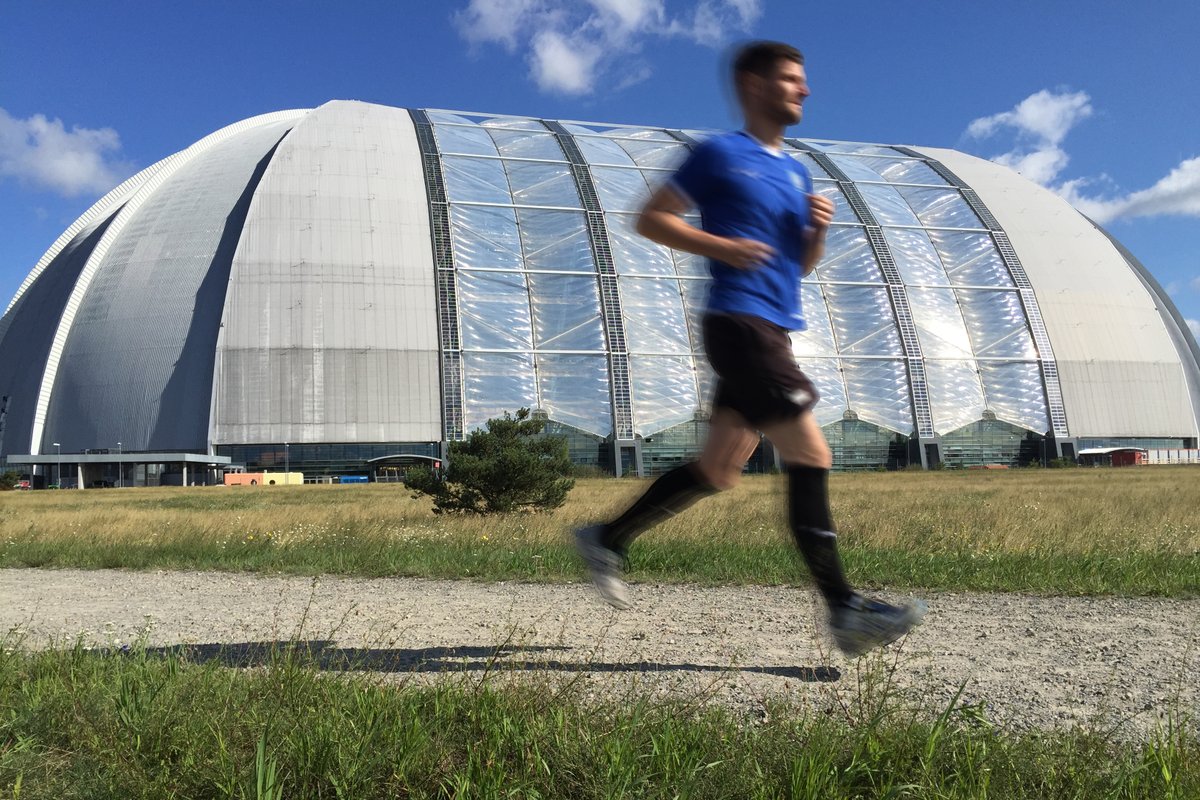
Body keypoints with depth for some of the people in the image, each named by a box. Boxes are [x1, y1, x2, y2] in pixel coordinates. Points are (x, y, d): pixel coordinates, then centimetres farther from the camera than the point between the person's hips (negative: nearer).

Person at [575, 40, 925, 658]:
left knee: (718, 472, 10)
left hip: (770, 332, 9)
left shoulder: (796, 172, 22)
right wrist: (721, 246, -15)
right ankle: (844, 611, -7)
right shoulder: (720, 154, 0)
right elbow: (649, 219, -1)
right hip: (740, 322, -9)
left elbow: (803, 265, 25)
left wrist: (819, 229, 4)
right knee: (811, 456, -12)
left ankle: (608, 539, 22)